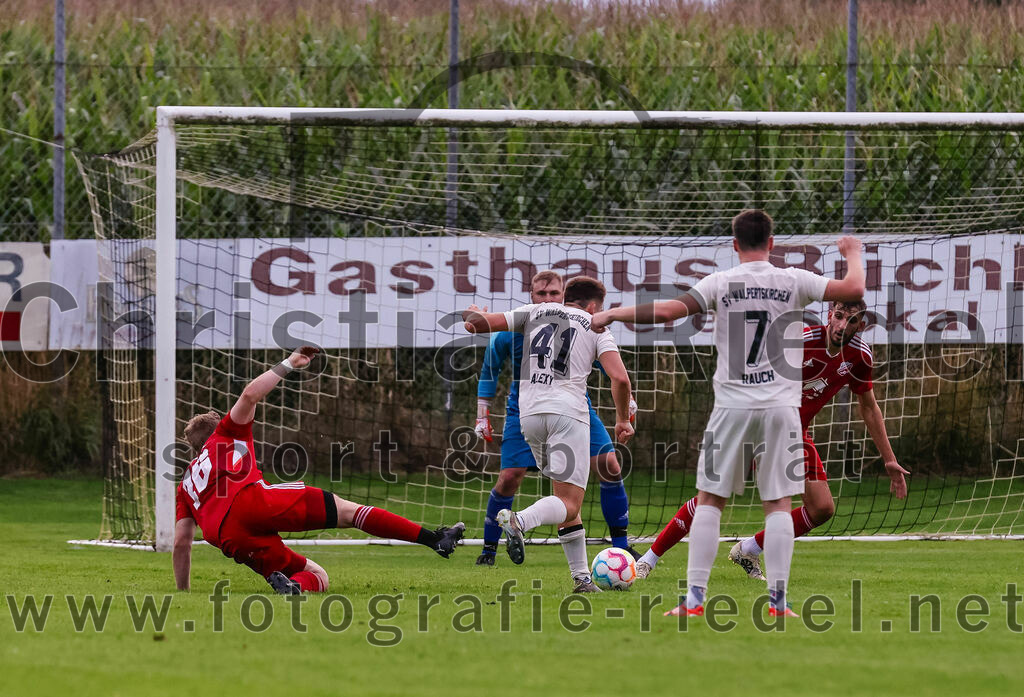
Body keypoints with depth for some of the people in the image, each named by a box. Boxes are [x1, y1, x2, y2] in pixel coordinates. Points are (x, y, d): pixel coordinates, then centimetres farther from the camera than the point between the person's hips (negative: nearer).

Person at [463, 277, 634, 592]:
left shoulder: (535, 312, 17)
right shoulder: (595, 327, 11)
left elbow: (482, 322, 9)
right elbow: (620, 378, -2)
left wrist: (474, 315, 33)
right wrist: (622, 420, 12)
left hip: (529, 412, 4)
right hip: (568, 412, -4)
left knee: (565, 495, 16)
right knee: (569, 503, -7)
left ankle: (581, 575, 13)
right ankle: (518, 521, -37)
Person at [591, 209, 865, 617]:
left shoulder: (720, 283, -2)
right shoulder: (793, 282, -1)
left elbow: (668, 311, -11)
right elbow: (853, 290, -5)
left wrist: (613, 314, 0)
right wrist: (853, 254, 15)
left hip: (732, 406, 0)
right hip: (780, 407, 0)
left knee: (710, 499, 7)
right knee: (779, 503, 5)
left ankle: (695, 597, 2)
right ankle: (778, 599, -4)